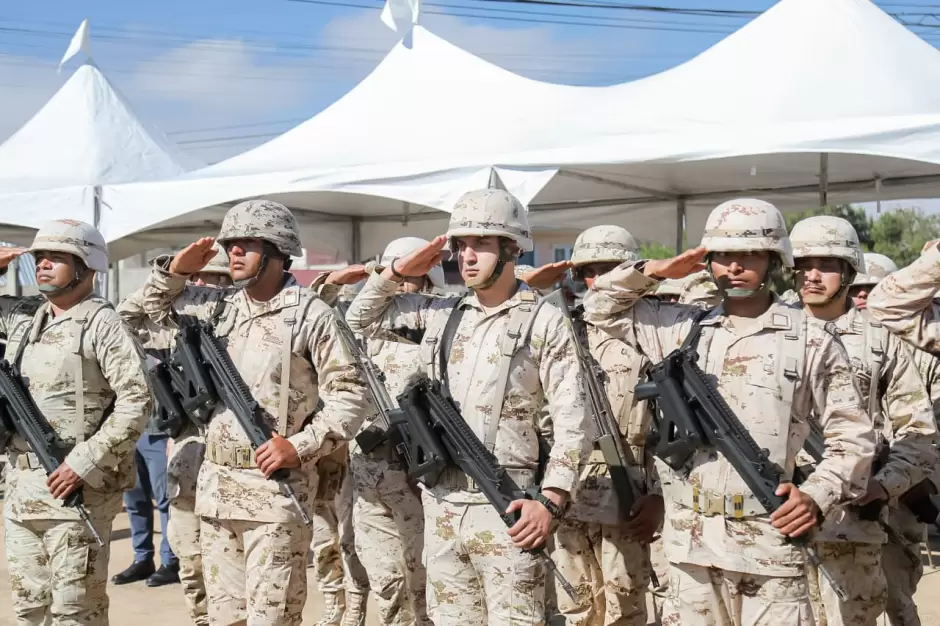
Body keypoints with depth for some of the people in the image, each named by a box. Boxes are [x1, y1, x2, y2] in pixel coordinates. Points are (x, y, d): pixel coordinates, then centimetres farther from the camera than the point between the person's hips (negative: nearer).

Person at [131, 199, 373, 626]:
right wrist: (174, 270, 9)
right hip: (216, 482, 6)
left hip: (275, 485, -6)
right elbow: (156, 307, 29)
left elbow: (351, 396, -9)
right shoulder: (219, 307, 11)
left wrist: (300, 445, -17)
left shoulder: (311, 315, -7)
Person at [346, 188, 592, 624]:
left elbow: (571, 420, -8)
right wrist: (397, 271, 7)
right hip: (441, 505, 6)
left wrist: (551, 499, -16)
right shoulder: (441, 313, 11)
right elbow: (361, 319, 22)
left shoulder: (544, 322, -4)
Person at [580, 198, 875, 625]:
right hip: (690, 541, 4)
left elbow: (852, 437, 2)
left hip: (770, 540, -3)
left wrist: (817, 496, -12)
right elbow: (601, 307, 18)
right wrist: (656, 270, 5)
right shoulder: (684, 328, 10)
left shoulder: (811, 343, 0)